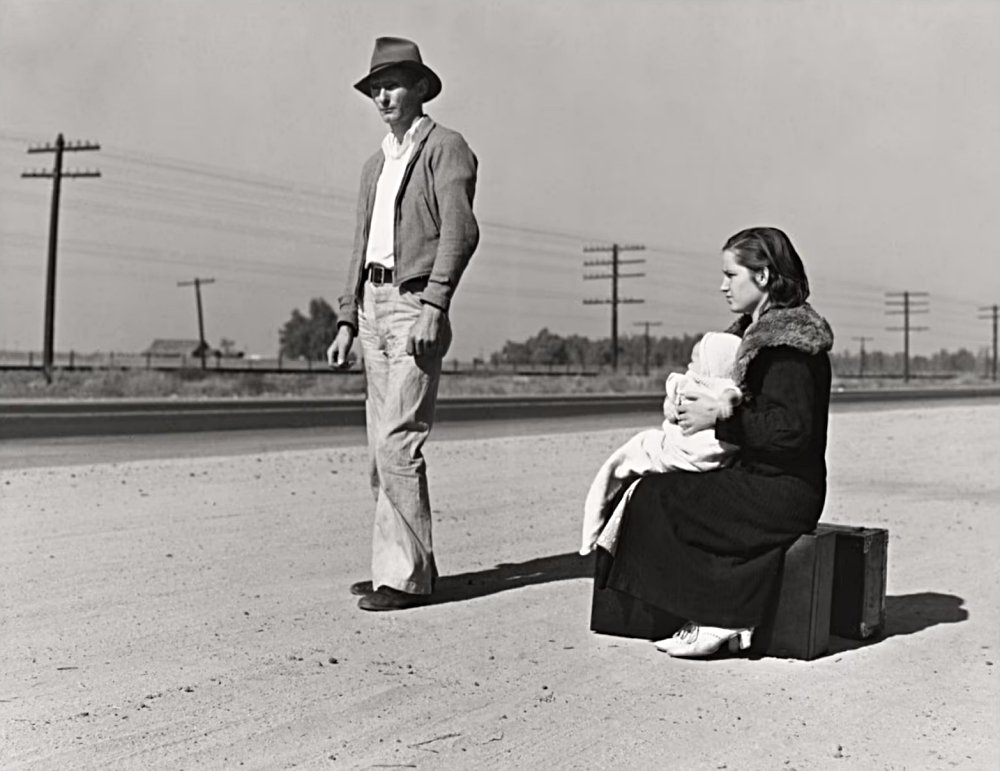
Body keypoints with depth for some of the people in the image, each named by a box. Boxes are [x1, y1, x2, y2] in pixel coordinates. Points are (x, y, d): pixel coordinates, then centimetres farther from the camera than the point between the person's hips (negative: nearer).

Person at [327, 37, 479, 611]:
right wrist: (347, 322, 16)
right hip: (373, 305, 8)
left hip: (416, 303, -8)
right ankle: (405, 563, 15)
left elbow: (460, 231, -14)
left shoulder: (446, 148, -2)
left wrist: (433, 305, -23)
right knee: (384, 446, 8)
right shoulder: (377, 165, 22)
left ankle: (407, 576, -9)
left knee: (398, 443, -14)